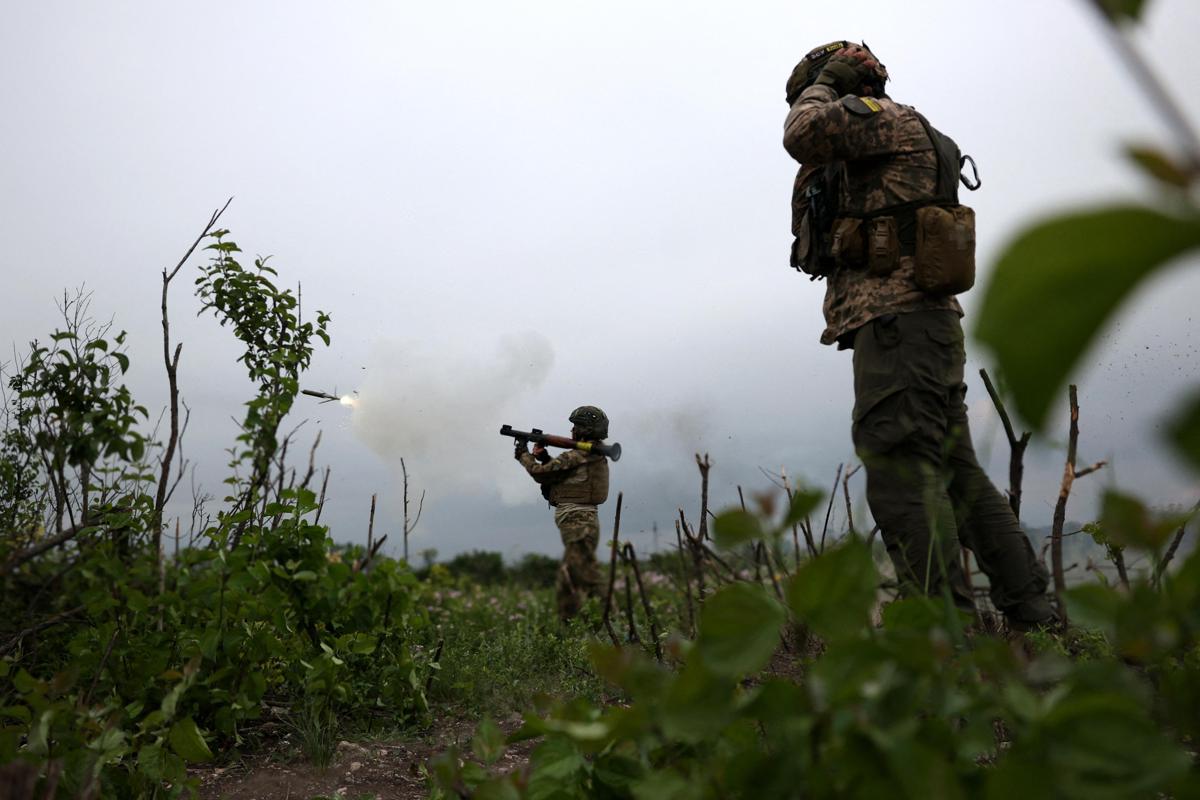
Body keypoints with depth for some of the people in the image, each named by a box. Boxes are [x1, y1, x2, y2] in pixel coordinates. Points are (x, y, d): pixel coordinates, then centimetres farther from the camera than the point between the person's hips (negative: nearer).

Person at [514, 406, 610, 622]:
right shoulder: (596, 456, 15)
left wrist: (524, 454, 11)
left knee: (585, 581, -10)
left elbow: (540, 473, -6)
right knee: (565, 584, 15)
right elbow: (559, 472, 23)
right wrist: (544, 456, 12)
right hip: (583, 522, 10)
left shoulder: (575, 457, -14)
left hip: (577, 525, -10)